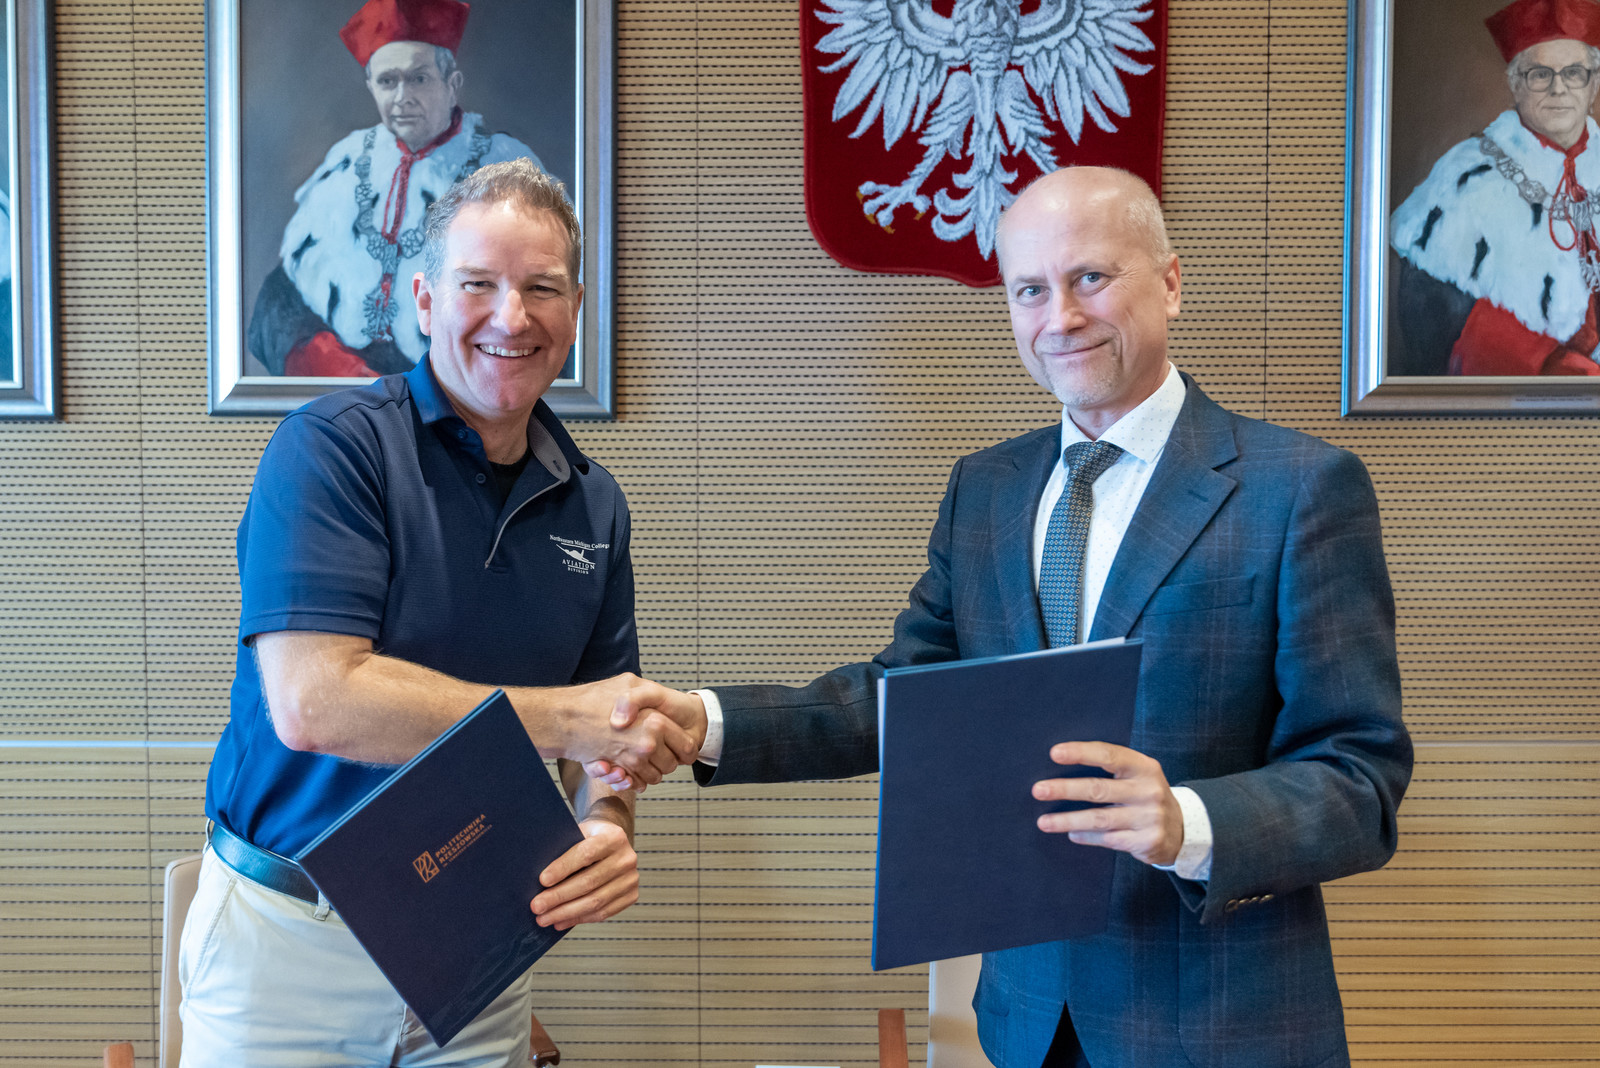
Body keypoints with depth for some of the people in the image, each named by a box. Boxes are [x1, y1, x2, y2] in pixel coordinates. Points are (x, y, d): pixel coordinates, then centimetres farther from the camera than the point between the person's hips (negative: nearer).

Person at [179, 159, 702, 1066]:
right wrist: (565, 718, -22)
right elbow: (311, 703, -24)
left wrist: (609, 826, -15)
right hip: (294, 937, -4)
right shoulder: (334, 447, -13)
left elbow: (608, 730, 7)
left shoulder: (591, 502, 4)